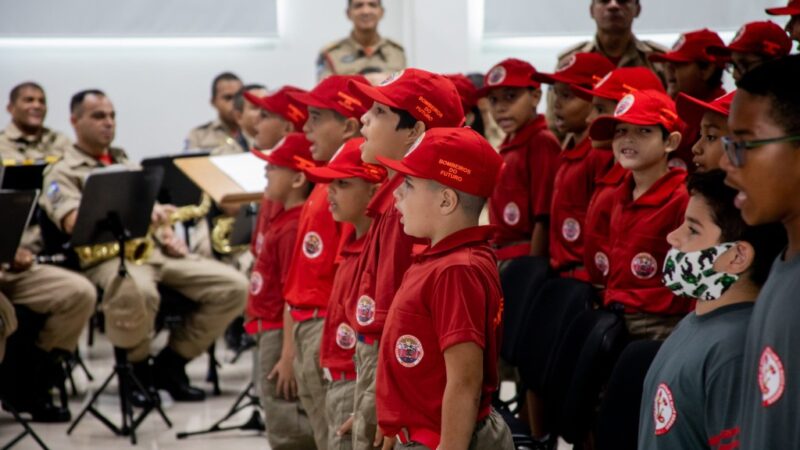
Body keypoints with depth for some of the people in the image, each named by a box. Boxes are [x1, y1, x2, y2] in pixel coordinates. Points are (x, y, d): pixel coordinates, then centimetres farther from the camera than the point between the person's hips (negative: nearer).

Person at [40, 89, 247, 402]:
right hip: (107, 256, -7)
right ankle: (136, 368, -13)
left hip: (154, 250, 7)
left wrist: (167, 236, 3)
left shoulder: (126, 164, 29)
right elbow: (74, 223, -13)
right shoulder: (63, 172, 6)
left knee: (234, 286, -12)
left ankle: (171, 362, 0)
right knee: (137, 291, -43)